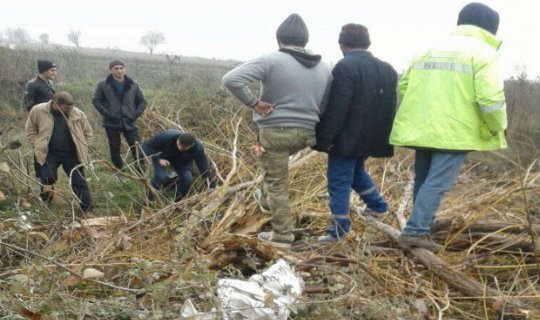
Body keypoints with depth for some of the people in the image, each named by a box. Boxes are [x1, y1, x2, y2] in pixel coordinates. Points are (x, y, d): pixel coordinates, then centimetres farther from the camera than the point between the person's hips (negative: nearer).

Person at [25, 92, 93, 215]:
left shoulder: (78, 114, -11)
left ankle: (86, 209, 12)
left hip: (72, 154, 1)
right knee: (47, 178, -1)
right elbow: (31, 130, 4)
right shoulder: (39, 111, -13)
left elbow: (88, 133, 5)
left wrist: (82, 148, 2)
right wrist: (37, 146, -1)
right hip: (50, 153, 0)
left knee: (79, 181, 2)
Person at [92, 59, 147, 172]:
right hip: (111, 123, 0)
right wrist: (106, 112, -9)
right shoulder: (103, 85, -4)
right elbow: (96, 100, 1)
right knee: (115, 149, 9)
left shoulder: (133, 85, 3)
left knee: (136, 149, -5)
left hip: (129, 122, 1)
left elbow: (142, 101, 11)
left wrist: (136, 114, -1)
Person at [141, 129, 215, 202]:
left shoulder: (198, 148, -34)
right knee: (160, 176, -27)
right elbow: (146, 146, -26)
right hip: (162, 156, -2)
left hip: (182, 161, 2)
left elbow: (204, 169, -28)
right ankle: (150, 200, -2)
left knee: (187, 179, -21)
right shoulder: (166, 136, -39)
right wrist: (159, 159, -38)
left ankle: (178, 201, 8)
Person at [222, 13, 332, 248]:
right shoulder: (323, 68, 5)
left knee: (277, 184, 8)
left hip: (275, 131, -6)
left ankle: (283, 235, 15)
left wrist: (253, 103, -13)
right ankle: (265, 200, 47)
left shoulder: (271, 60, -13)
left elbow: (231, 79, -22)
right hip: (306, 134, 6)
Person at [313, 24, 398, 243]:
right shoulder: (387, 69, 10)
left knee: (339, 182, 0)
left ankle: (338, 231, 4)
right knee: (356, 170, 30)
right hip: (371, 137, 8)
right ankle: (378, 206, 37)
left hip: (347, 138, -8)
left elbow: (337, 108, -21)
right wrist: (383, 136, 20)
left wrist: (325, 138, -17)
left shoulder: (345, 66, -16)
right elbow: (390, 108, 14)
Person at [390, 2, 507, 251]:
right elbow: (490, 98, -14)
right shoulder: (483, 53, -3)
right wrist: (497, 128, 1)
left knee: (423, 180, 16)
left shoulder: (429, 50, 19)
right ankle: (415, 231, -13)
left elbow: (403, 87, 19)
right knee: (438, 183, -7)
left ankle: (419, 229, 21)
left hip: (421, 129, 7)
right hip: (455, 132, -7)